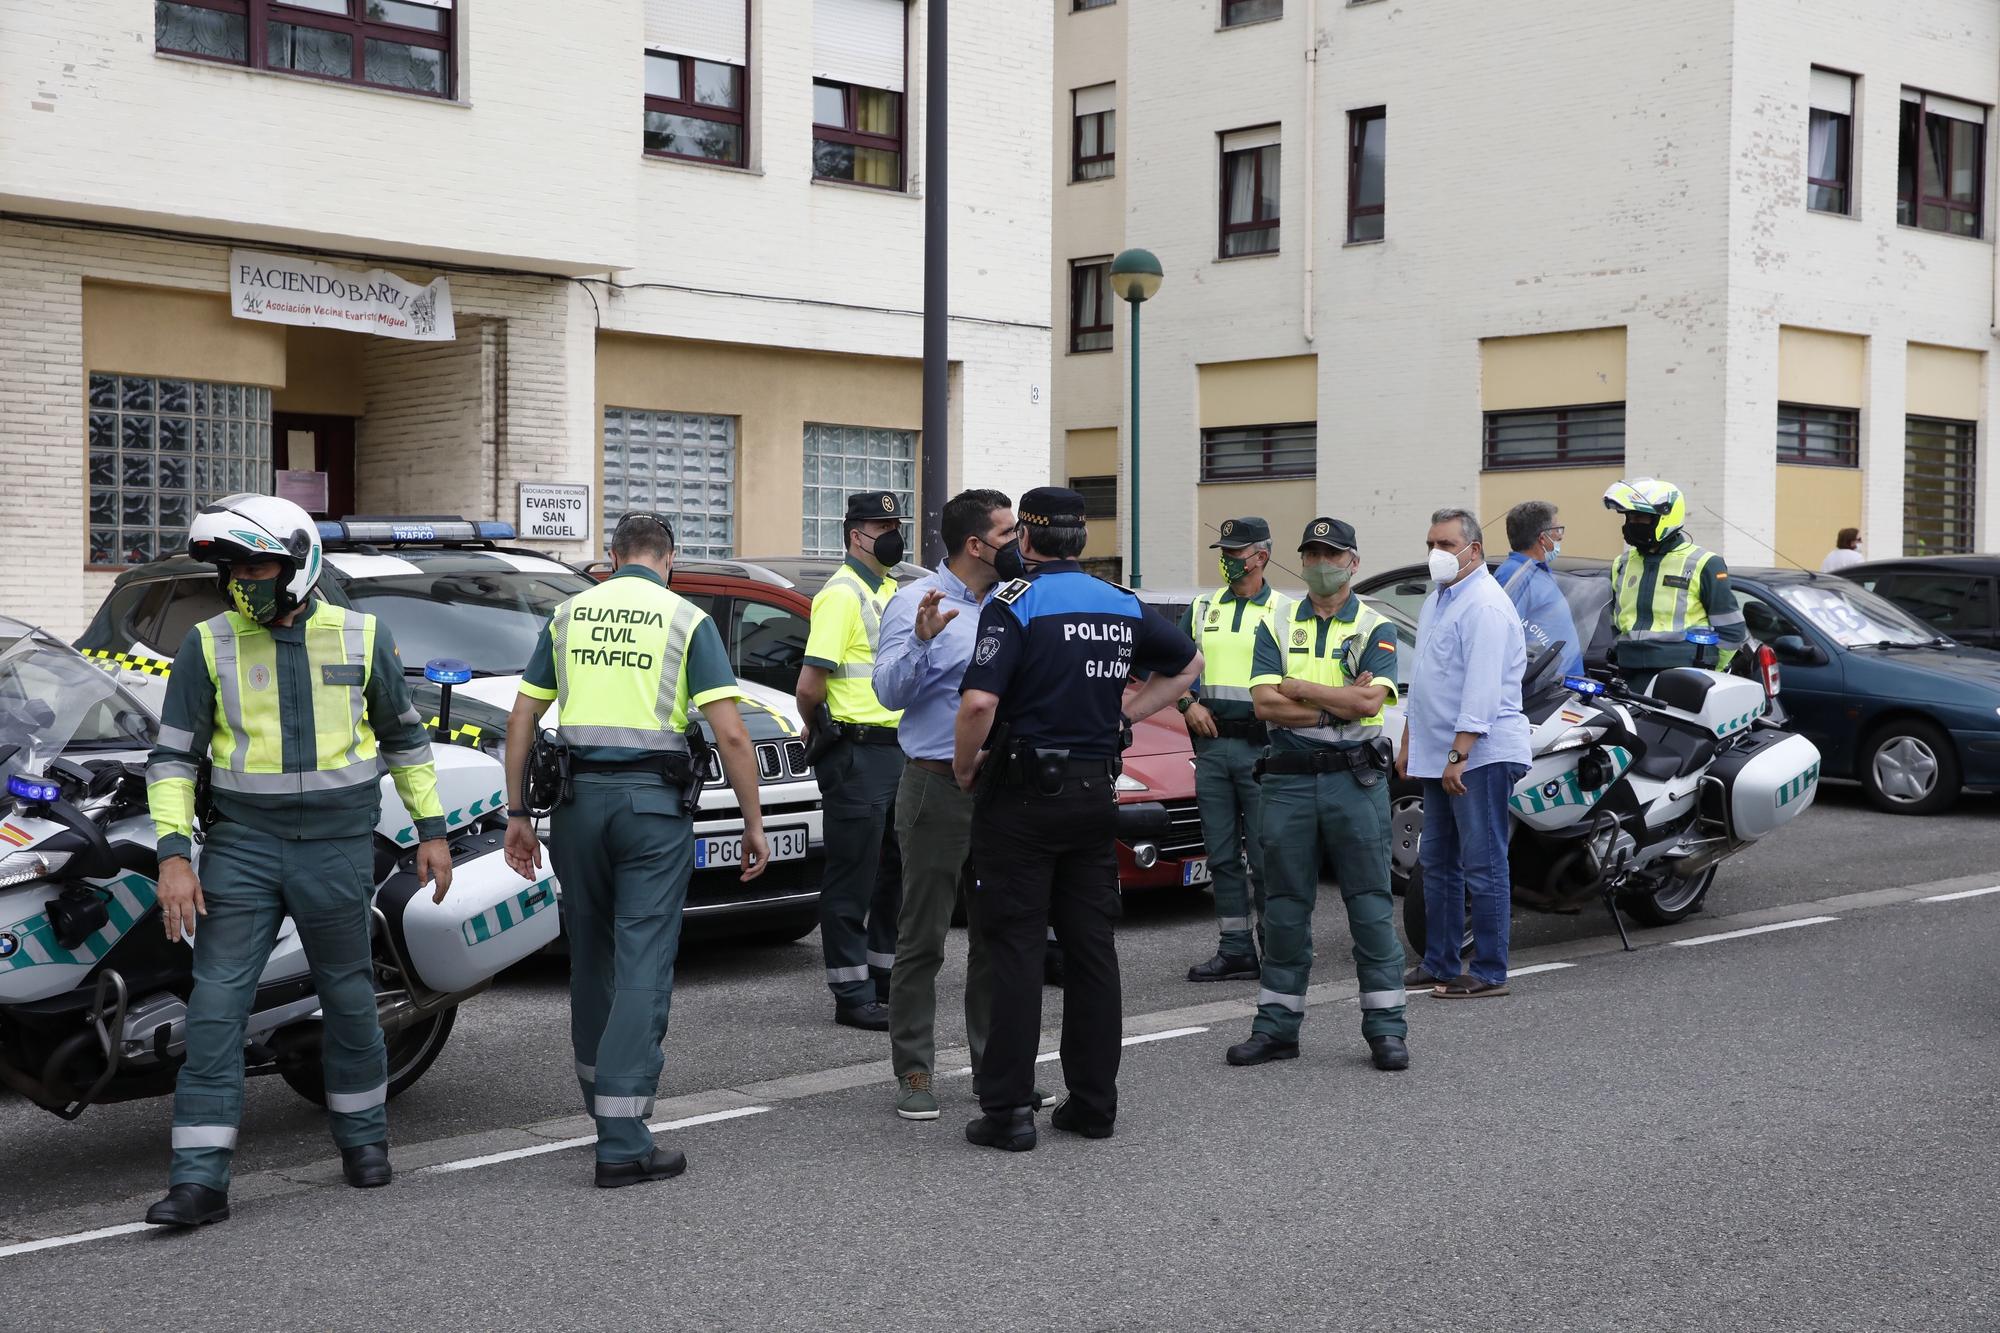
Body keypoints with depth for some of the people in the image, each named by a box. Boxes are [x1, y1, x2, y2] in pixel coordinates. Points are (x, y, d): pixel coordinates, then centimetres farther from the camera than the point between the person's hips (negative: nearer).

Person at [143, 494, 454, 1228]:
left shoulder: (362, 638, 1)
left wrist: (431, 829, 10)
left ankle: (363, 1134, 32)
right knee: (216, 1003, -7)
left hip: (337, 849, 0)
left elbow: (404, 737, 12)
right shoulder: (208, 646, 0)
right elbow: (173, 756, 0)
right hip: (241, 845, 0)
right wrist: (173, 855, -10)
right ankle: (200, 1179, -4)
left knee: (347, 996, 11)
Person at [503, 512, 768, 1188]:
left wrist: (517, 814, 13)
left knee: (590, 955, 18)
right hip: (654, 801, -3)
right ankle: (621, 1142, -9)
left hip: (579, 796, 4)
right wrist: (754, 824, -1)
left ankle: (602, 1098, 33)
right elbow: (730, 734, -7)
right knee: (643, 963, -4)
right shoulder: (687, 619, 0)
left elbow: (521, 719, 9)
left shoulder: (568, 614, 10)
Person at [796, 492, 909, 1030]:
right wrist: (818, 725, -2)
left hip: (895, 750, 9)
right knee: (853, 879, -3)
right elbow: (810, 685, -19)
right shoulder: (842, 594, -13)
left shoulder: (889, 591, 17)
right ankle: (852, 996, 2)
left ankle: (885, 977, 26)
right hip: (857, 755, -9)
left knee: (894, 873, 15)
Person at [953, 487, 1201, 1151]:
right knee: (1092, 948, 10)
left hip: (1022, 796, -5)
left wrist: (964, 768, -7)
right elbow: (1187, 663, 23)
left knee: (1016, 951, -2)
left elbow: (979, 703, -24)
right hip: (1094, 793, 6)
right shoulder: (1123, 606, 8)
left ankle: (1009, 1109, -1)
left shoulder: (1014, 605, -12)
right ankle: (1093, 1101, 15)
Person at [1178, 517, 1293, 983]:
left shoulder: (1285, 612, 1)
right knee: (1222, 854, 6)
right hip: (1211, 745, 5)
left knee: (1265, 854, -3)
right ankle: (1235, 951, 11)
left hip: (1261, 747, -4)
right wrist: (1189, 703, 2)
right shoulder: (1203, 608, 14)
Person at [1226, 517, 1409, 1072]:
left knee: (1370, 906, -1)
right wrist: (1339, 704, -11)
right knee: (1285, 906, 7)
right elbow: (1265, 703, -5)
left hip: (1356, 779, -3)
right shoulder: (1277, 628, 9)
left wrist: (1298, 689, -9)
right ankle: (1277, 1025, 15)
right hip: (1289, 778, 3)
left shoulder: (1375, 628, 2)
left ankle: (1386, 1027, 6)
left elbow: (1370, 700, -15)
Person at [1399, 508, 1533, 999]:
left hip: (1481, 755, -10)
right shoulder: (1435, 601, 18)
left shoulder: (1485, 605, -14)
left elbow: (1482, 688, -22)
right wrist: (1408, 743, 24)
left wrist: (1459, 755, -26)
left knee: (1483, 866, -6)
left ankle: (1489, 972, -2)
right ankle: (1439, 963, 22)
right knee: (1438, 863, 14)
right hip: (1438, 756, 10)